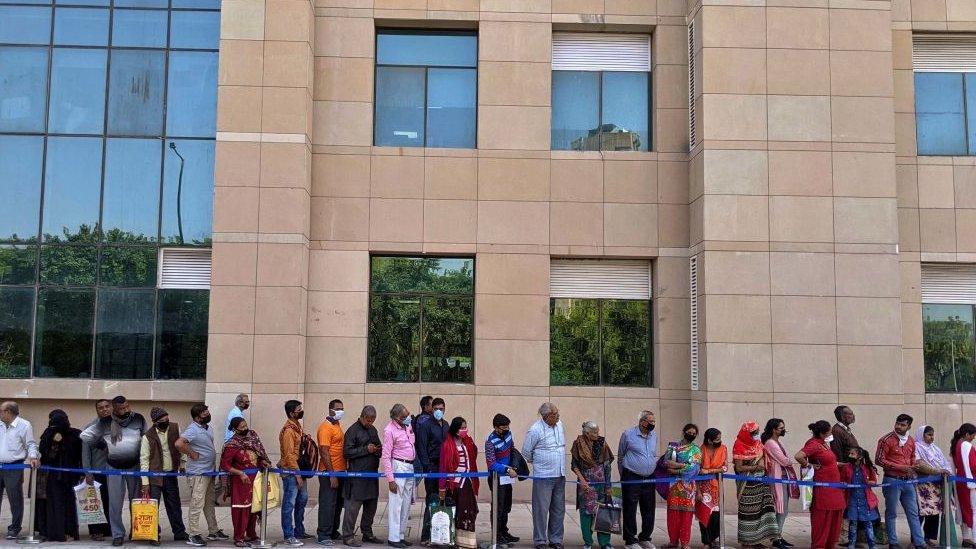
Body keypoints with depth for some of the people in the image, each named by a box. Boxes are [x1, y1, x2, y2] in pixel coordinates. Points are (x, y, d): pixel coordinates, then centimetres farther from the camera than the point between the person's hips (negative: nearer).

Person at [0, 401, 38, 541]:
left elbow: (31, 444, -2)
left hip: (14, 468, -5)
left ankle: (14, 529, 8)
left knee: (15, 498, 0)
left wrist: (32, 457, -18)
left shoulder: (24, 425, -3)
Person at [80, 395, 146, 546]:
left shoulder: (138, 419, -4)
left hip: (134, 466, 0)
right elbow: (85, 436, 2)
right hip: (114, 467, 0)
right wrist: (103, 443, 3)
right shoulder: (106, 423, -5)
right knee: (115, 503, 0)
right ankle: (118, 534, 8)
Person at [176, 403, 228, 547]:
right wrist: (192, 454, -23)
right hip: (198, 473, -9)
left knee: (209, 504, 18)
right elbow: (179, 443, -34)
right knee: (196, 504, -5)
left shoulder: (207, 427, 9)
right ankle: (193, 535, 1)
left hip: (209, 471, 9)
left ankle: (213, 531, 28)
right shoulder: (193, 430, -19)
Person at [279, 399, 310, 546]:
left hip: (299, 469, 10)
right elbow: (289, 455, -20)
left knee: (302, 500, 17)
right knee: (289, 504, -3)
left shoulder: (297, 426, 11)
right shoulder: (288, 430, -18)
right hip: (290, 471, -10)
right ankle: (289, 536, 3)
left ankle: (299, 531, 29)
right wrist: (297, 474, -19)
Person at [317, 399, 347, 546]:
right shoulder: (326, 427, -13)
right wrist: (332, 474, -21)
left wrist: (341, 472, 14)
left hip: (339, 471, 9)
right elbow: (324, 452, -18)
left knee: (338, 504, 15)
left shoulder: (337, 425, 14)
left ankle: (333, 532, 25)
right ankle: (323, 536, 3)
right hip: (330, 472, -9)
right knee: (328, 504, -3)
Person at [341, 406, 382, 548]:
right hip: (357, 474, -8)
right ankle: (347, 536, 0)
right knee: (353, 505, -7)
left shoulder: (373, 430, 16)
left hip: (372, 473, 8)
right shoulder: (352, 431, -8)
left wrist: (379, 449, 5)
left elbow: (378, 447, 28)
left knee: (371, 505, 13)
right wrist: (366, 450, -17)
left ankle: (367, 533, 25)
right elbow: (347, 452, -14)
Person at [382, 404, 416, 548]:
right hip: (398, 466, -7)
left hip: (410, 467, 8)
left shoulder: (408, 426, 7)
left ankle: (401, 536, 20)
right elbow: (385, 456, -14)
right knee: (396, 504, -5)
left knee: (407, 504, 11)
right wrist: (390, 479, -17)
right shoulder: (390, 430, -14)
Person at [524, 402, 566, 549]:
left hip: (560, 476, 6)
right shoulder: (535, 430, -14)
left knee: (558, 510, 11)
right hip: (543, 477, -6)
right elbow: (526, 452, -3)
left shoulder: (559, 424, 6)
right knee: (541, 510, -2)